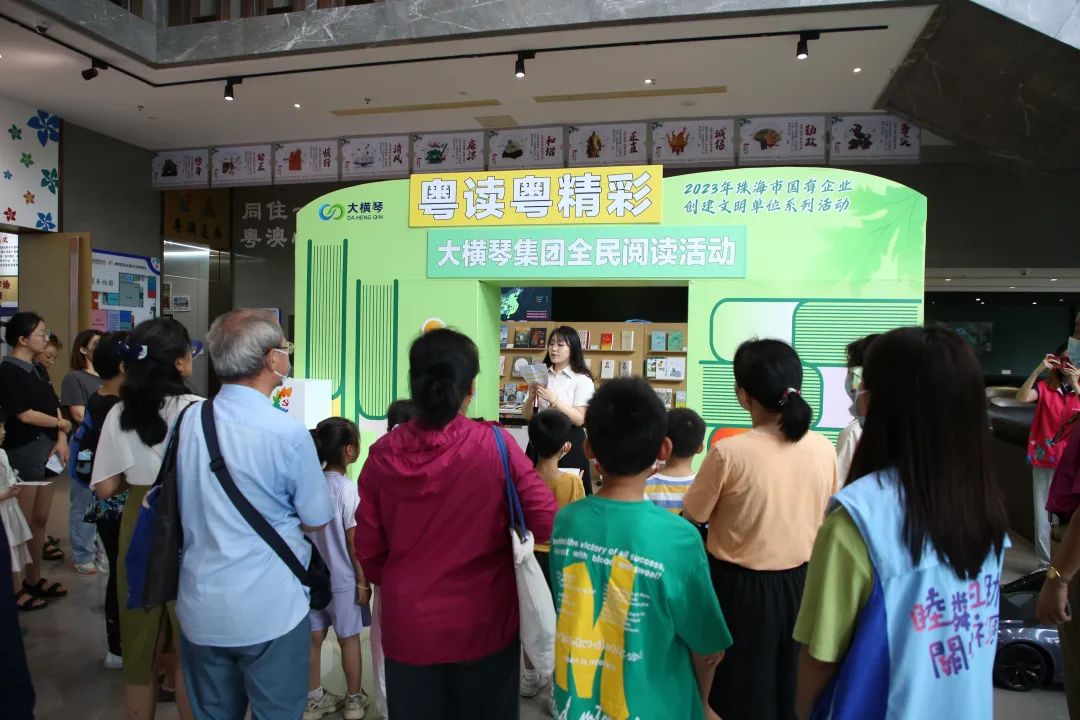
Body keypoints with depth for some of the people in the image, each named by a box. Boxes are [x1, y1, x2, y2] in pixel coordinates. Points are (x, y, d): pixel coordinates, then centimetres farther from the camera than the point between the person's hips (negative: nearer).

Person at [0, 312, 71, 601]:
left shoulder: (36, 370, 14)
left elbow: (54, 408, 9)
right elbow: (25, 414, -16)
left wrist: (61, 440, -5)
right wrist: (62, 425, -3)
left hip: (46, 449, 8)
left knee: (41, 517, 12)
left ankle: (34, 578, 22)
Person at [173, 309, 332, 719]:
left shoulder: (188, 422, -2)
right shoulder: (288, 433, -19)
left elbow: (190, 507, 11)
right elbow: (315, 520, -8)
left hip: (201, 610, 5)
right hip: (270, 612, -5)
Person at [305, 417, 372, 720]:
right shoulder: (347, 489, -19)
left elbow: (307, 530, 4)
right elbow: (354, 543, -16)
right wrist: (363, 581, -7)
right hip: (343, 579, -5)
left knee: (314, 637, 15)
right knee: (349, 638, 11)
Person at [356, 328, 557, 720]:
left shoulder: (382, 453, -9)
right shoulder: (494, 444, -16)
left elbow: (368, 550, -2)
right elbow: (548, 524, -15)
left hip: (408, 625, 2)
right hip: (482, 623, -1)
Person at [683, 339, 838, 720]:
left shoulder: (729, 452, -22)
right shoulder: (824, 450, -8)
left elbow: (691, 518, -10)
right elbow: (828, 520, 5)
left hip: (742, 587, -4)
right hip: (803, 582, 4)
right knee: (795, 689, 23)